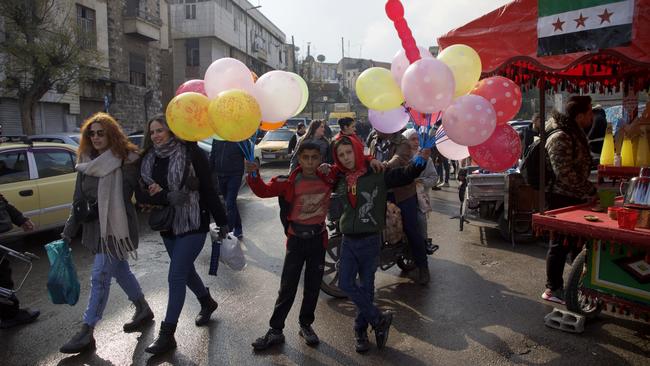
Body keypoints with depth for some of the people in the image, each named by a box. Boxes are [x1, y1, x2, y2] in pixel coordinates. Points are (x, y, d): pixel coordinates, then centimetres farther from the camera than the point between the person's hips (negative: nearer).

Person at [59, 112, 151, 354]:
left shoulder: (126, 160, -10)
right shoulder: (86, 162, 9)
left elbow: (123, 195, -10)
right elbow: (79, 200, 9)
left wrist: (94, 211, -10)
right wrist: (70, 230, 8)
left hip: (116, 226, -7)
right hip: (95, 227, 7)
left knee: (100, 276, -4)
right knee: (120, 270, 16)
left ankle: (87, 333, 6)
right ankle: (143, 310, 34)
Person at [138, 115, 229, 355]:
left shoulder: (191, 153, -13)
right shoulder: (148, 159, 2)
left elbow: (208, 190, -11)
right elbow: (142, 193, -3)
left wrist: (221, 221, -8)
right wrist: (165, 197, -23)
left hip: (192, 224, -6)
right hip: (167, 225, 6)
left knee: (176, 276, -5)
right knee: (186, 271, 21)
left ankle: (167, 334, 9)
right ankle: (207, 303, 47)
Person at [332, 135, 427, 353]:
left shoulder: (377, 175, -9)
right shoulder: (339, 178, 4)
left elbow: (405, 175, -15)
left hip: (370, 239, -3)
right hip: (348, 239, 4)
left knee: (366, 286, 9)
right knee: (346, 284, -2)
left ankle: (361, 329, 29)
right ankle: (380, 319, 14)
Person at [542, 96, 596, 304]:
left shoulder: (576, 133, 12)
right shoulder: (560, 138, -20)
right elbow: (565, 174, -25)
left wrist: (589, 190, 17)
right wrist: (591, 192, -17)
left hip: (574, 198, 10)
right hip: (562, 199, -10)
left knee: (575, 241, 16)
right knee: (560, 244, 0)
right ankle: (553, 289, 13)